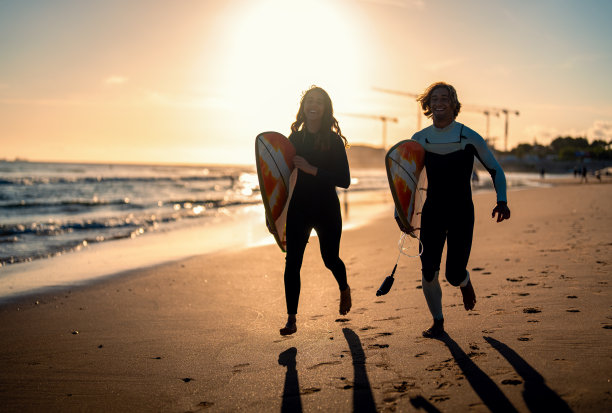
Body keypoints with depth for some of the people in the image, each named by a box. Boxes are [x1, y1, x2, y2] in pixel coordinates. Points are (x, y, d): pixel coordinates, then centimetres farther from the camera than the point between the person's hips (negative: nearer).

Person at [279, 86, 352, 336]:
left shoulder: (334, 141, -6)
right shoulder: (294, 139, 3)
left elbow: (344, 181, -12)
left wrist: (312, 169, -21)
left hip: (327, 209, -2)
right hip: (298, 209, 2)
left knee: (330, 259, 12)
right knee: (292, 262, -7)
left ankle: (344, 289, 46)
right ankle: (291, 319, 0)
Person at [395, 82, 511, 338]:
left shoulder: (469, 138, -6)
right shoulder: (419, 140, 1)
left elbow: (496, 170, 2)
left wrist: (502, 201, -13)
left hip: (461, 213, -2)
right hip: (432, 212, 2)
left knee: (454, 275, -5)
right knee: (428, 273, -7)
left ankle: (464, 282, 34)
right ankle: (437, 322, 15)